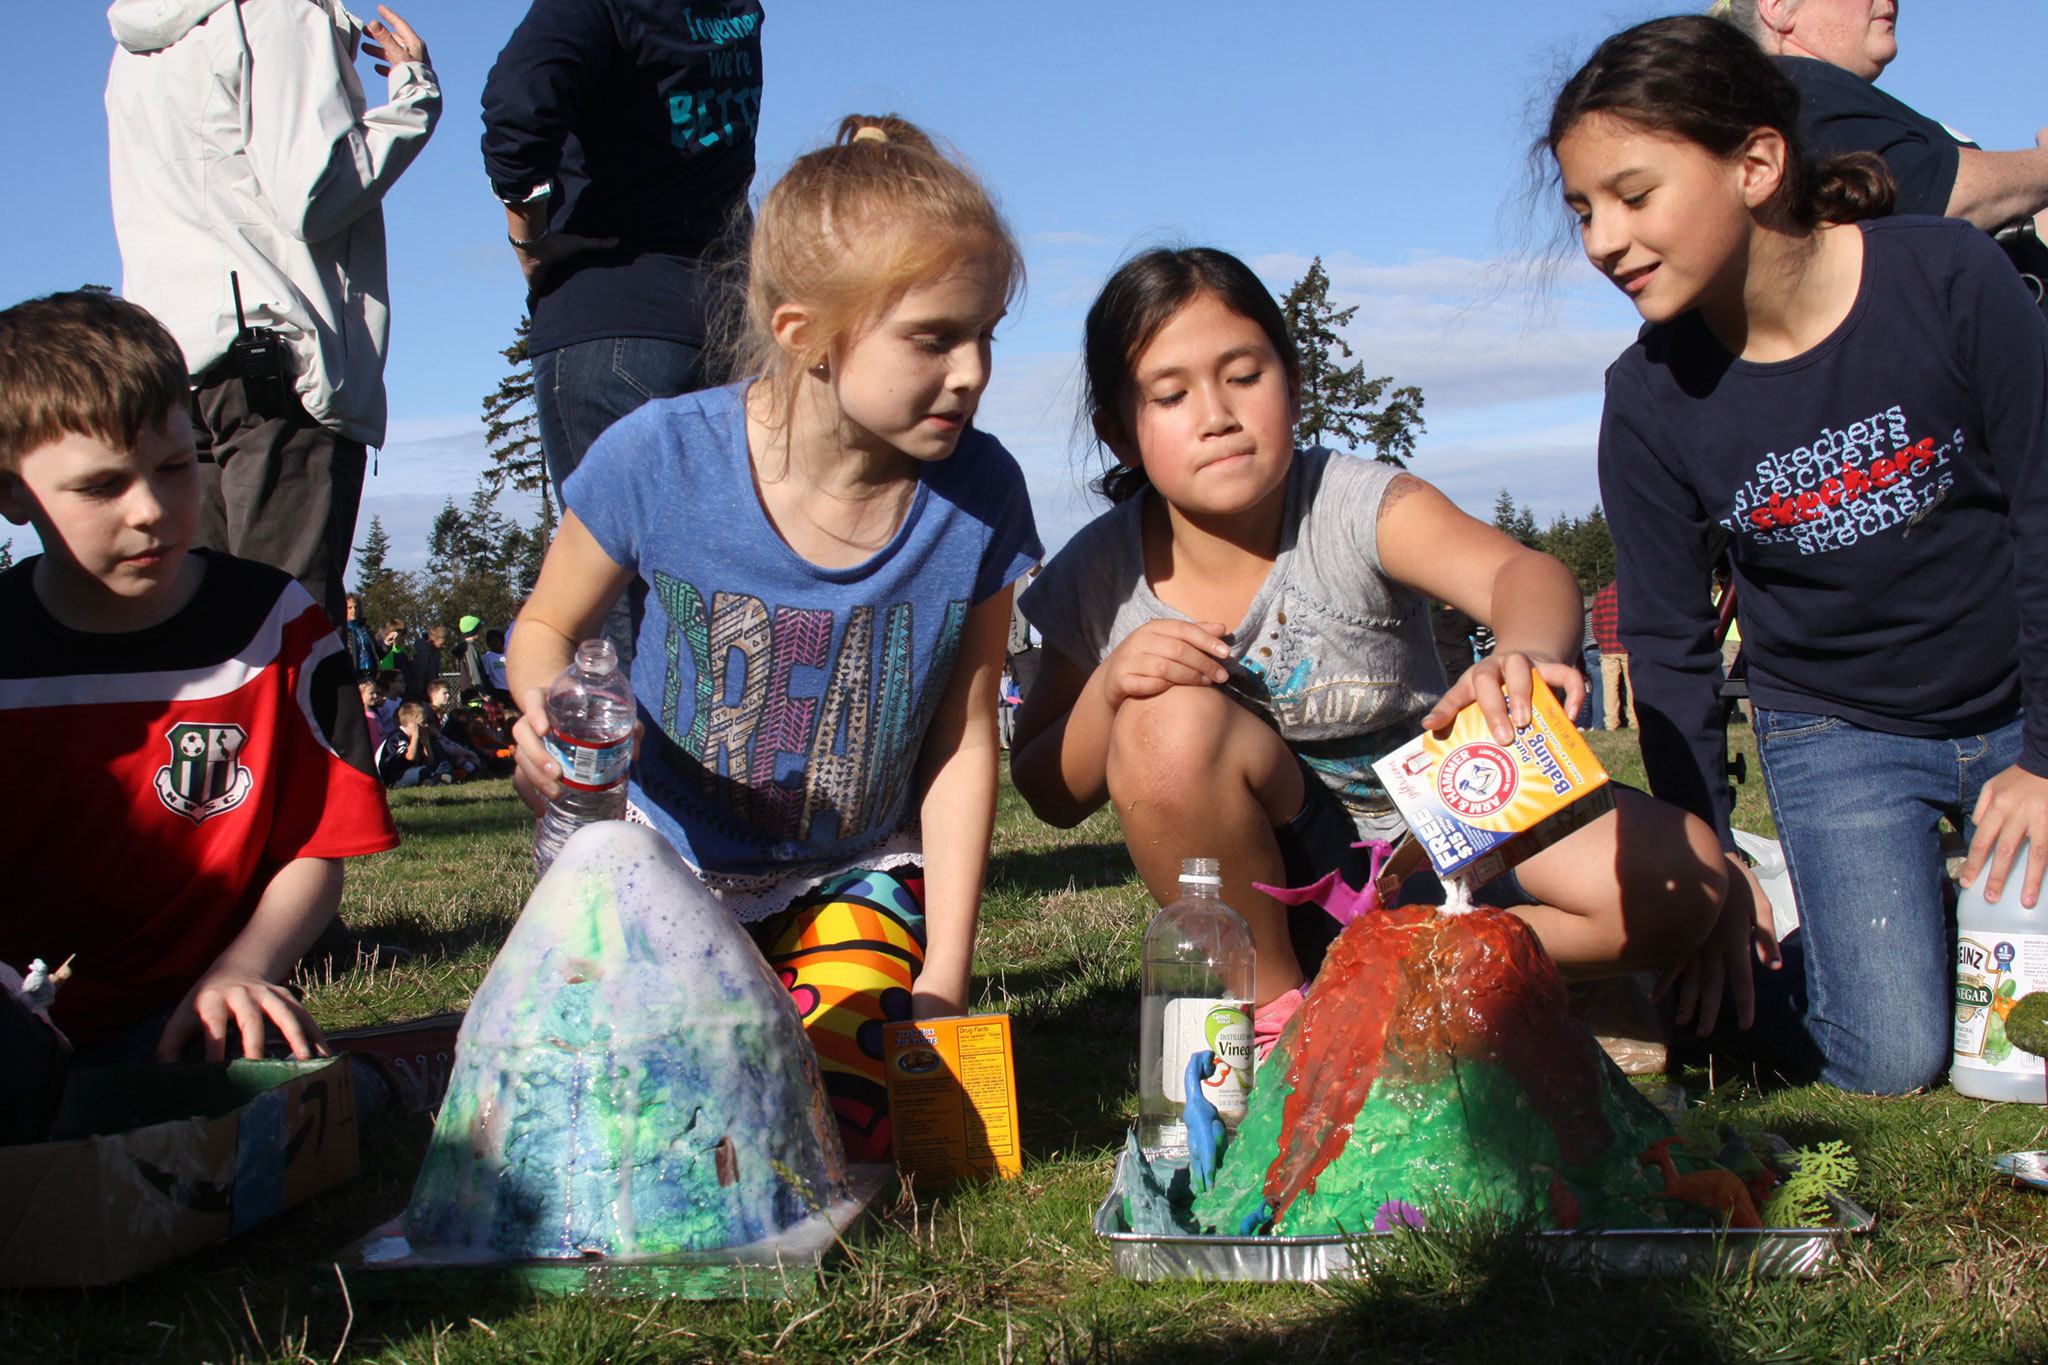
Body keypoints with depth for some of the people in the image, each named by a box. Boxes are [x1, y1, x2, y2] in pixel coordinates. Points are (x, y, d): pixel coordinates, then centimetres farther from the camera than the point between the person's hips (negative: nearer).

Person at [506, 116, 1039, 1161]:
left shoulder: (977, 498, -15)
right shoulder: (660, 459, -20)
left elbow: (962, 744, -6)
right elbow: (547, 627, -2)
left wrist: (944, 973, -7)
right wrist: (551, 721, -27)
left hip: (856, 876, 1)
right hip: (667, 860, 0)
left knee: (839, 1133, -19)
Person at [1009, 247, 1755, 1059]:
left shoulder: (1357, 506, -18)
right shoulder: (1103, 577, -10)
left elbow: (1523, 572, -38)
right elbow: (1051, 797, -2)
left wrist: (1526, 654, -63)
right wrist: (1108, 691, -23)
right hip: (1271, 885, 1)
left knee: (1679, 874, -22)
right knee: (1170, 720, -31)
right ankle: (1271, 1006, -10)